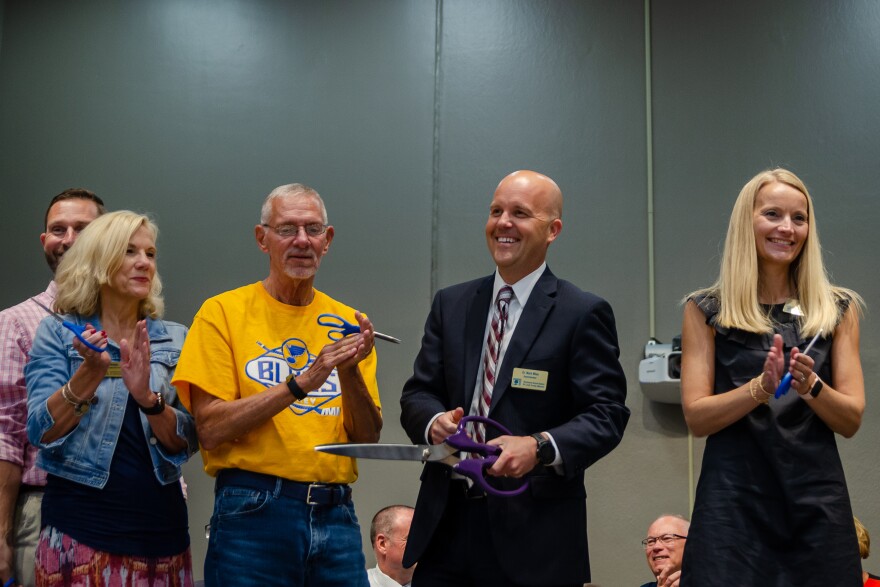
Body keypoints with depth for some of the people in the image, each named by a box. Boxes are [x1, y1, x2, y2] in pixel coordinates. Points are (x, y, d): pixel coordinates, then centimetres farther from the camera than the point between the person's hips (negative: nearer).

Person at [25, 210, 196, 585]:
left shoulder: (175, 340, 6)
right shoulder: (57, 333, 0)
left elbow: (186, 443, -2)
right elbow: (41, 432, -9)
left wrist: (147, 396, -20)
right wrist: (91, 371, -23)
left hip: (160, 528, 2)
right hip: (79, 529, -2)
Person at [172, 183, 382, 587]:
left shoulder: (347, 324, 8)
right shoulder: (224, 312, -2)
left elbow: (368, 440, 4)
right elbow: (211, 430, -11)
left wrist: (350, 374, -13)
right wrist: (300, 384, -18)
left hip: (335, 517, 4)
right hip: (253, 514, -3)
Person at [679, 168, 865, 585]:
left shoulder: (837, 310, 8)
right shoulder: (707, 310, 3)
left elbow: (851, 421, 3)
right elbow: (697, 418, -4)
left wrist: (811, 386, -16)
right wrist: (760, 387, -19)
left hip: (817, 500, 2)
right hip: (733, 499, -1)